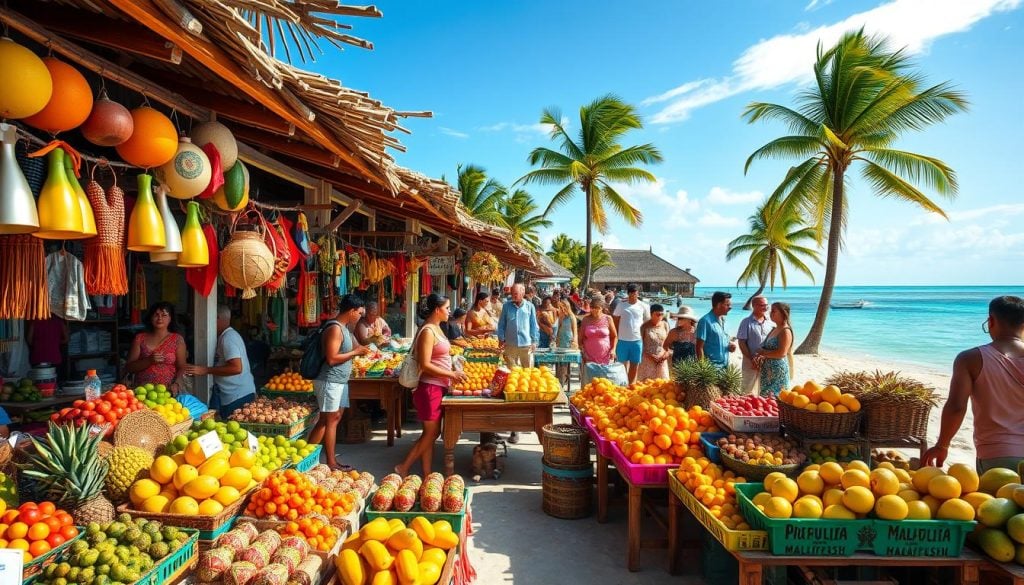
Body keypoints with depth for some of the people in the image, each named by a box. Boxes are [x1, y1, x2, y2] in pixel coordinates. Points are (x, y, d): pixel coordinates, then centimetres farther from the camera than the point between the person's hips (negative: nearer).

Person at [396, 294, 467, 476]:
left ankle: (427, 475, 21)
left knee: (431, 433, 13)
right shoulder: (428, 331, -17)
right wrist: (451, 374, -19)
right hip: (429, 388, -9)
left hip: (438, 387, 9)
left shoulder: (436, 328, 11)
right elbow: (425, 365, -22)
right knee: (430, 433, 0)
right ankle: (403, 468, 12)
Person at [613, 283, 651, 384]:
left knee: (634, 367, 10)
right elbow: (615, 321, 6)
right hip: (622, 340, 0)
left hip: (637, 340, 0)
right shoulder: (621, 304, 1)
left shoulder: (644, 306, 0)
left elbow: (647, 323, 8)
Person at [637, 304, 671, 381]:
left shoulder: (665, 325, 3)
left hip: (661, 360, 3)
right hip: (647, 360, -3)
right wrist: (649, 355, -15)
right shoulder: (645, 326, -8)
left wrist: (667, 353, -6)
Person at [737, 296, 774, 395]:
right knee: (749, 392, 1)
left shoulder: (770, 321, 6)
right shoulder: (747, 322, -6)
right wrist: (752, 359, -14)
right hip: (751, 361, -4)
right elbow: (741, 342, -8)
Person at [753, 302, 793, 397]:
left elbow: (781, 353, -21)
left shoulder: (785, 331, -13)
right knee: (765, 396, 12)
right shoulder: (774, 330, 14)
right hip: (768, 370, 9)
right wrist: (762, 357, -1)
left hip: (778, 370, -9)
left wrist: (763, 353, -13)